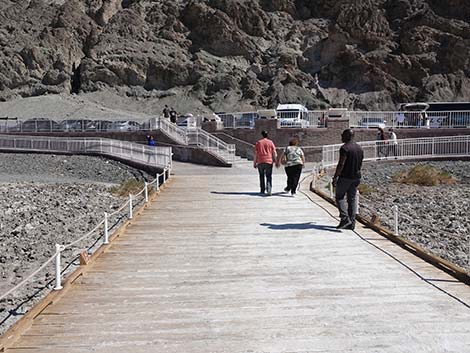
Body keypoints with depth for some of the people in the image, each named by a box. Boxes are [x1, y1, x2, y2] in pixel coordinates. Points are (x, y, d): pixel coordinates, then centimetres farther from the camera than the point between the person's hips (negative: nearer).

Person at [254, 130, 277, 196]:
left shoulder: (258, 143, 5)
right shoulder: (270, 142, 4)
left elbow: (256, 154, 3)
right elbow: (274, 153, 1)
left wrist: (254, 163, 7)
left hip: (260, 162, 1)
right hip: (269, 161, -1)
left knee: (262, 176, 15)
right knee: (269, 177, 1)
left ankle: (262, 190, 18)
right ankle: (269, 190, -18)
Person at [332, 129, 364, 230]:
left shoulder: (345, 148, -14)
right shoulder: (359, 148, 12)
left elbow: (341, 164, -19)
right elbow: (360, 164, 17)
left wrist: (335, 177, -16)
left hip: (345, 177, -7)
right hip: (356, 178, 7)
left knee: (339, 197, 3)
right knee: (352, 199, 11)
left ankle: (345, 219, -10)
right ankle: (352, 223, 11)